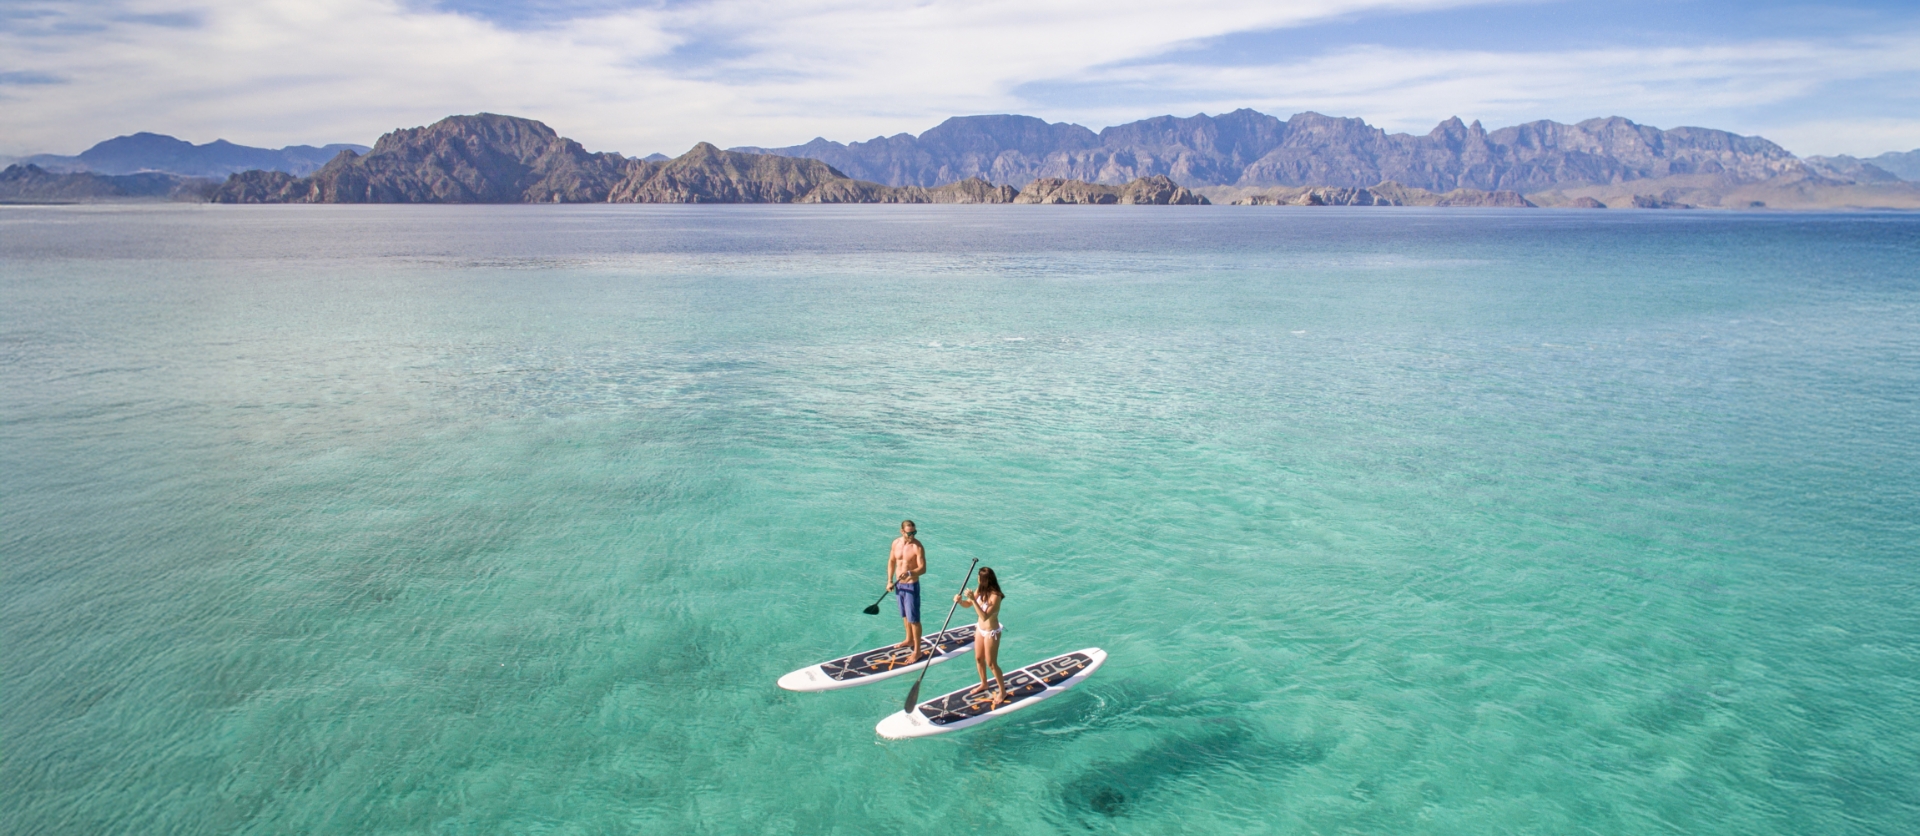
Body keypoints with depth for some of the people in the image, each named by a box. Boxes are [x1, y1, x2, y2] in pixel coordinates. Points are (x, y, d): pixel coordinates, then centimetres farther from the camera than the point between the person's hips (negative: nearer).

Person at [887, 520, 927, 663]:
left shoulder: (918, 547, -18)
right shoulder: (896, 543, 0)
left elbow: (923, 569, -23)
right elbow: (891, 561, 13)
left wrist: (909, 573, -40)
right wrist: (889, 581, 8)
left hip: (911, 586, -6)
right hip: (899, 585, 6)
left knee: (913, 619, -1)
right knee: (905, 616, 22)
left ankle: (917, 651, 7)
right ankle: (909, 640, 42)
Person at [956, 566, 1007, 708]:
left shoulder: (995, 596, -30)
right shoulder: (980, 591, -7)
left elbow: (984, 616, -35)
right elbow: (968, 604, 5)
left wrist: (974, 599, -41)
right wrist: (960, 600, -18)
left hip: (991, 632, -8)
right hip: (980, 629, 8)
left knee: (991, 663, 4)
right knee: (979, 659, 21)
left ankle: (1002, 691, 22)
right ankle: (984, 685, 42)